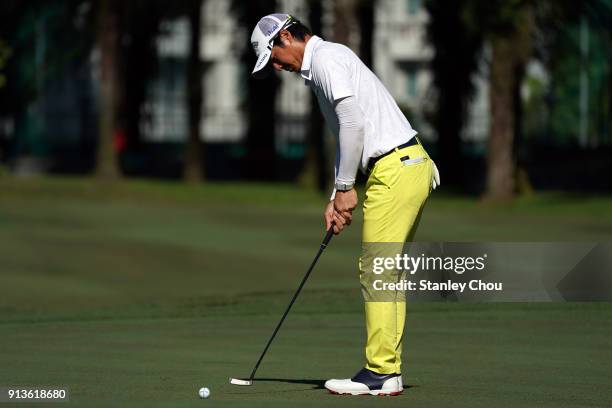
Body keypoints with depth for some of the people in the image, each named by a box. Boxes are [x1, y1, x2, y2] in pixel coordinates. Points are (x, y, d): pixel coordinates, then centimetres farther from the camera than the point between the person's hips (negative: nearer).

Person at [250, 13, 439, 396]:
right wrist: (337, 198, 17)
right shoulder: (324, 65, 24)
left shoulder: (326, 57, -8)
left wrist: (345, 188, -11)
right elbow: (349, 135, 27)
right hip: (410, 165, 10)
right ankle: (388, 370, 12)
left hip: (395, 170, -10)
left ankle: (381, 372, -9)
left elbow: (353, 123, -18)